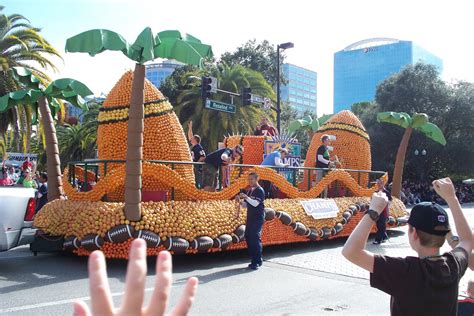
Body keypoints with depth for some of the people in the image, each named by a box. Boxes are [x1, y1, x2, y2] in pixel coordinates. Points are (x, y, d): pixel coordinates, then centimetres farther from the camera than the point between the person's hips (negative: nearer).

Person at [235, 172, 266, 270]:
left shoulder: (260, 191, -8)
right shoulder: (249, 191, 15)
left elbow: (255, 203, -20)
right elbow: (246, 204, 19)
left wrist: (246, 197, -27)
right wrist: (240, 201, 1)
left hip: (258, 218, -8)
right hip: (250, 218, 8)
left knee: (255, 238, -12)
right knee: (248, 237, 7)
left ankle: (257, 261, -7)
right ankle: (254, 259, 16)